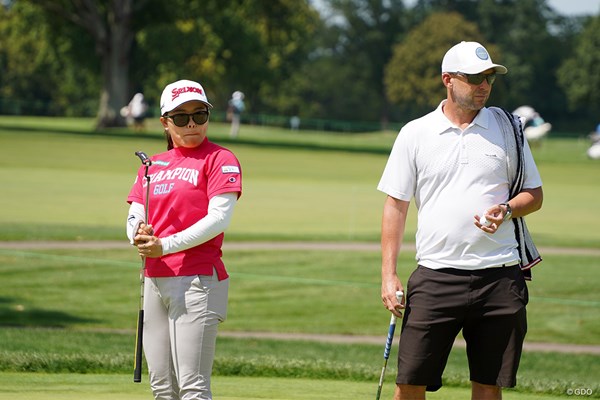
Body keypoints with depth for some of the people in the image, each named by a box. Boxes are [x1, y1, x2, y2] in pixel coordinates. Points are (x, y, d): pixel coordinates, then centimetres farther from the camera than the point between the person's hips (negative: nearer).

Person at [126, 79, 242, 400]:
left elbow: (219, 218, -13)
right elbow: (134, 217, 12)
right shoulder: (152, 165, 18)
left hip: (197, 280, -7)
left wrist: (165, 246, -20)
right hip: (155, 281, 7)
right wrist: (138, 235, -13)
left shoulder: (220, 159, -2)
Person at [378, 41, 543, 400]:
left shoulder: (507, 127, 8)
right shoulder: (415, 134, 4)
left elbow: (534, 194, 12)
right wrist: (389, 274, -2)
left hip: (500, 276, 1)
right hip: (436, 275, -1)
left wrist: (506, 211, -11)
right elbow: (396, 205, 6)